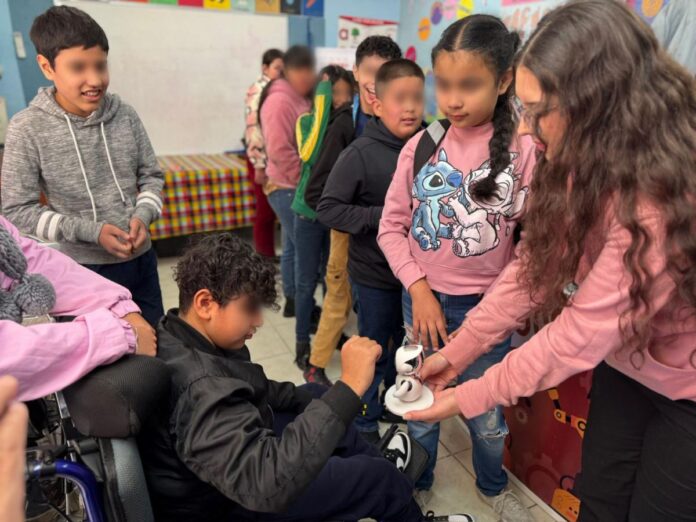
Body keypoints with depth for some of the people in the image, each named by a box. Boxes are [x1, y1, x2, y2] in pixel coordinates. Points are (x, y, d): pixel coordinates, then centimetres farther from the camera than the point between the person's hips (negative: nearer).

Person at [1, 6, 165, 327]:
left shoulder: (125, 116, -4)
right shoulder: (27, 130, -11)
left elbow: (152, 176, 6)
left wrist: (143, 216, -13)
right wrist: (91, 231, -18)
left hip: (140, 260, 3)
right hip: (81, 270, -3)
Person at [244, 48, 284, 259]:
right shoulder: (257, 91, -10)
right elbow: (253, 131, -16)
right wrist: (259, 166, -19)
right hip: (263, 159, -6)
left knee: (272, 210, 11)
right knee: (266, 211, 2)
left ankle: (269, 256, 22)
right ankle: (265, 258, 14)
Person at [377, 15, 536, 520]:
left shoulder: (522, 151, -11)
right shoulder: (421, 146, -5)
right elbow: (392, 226, -2)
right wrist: (418, 289, -10)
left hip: (485, 307, -1)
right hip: (423, 300, 2)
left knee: (487, 413, 17)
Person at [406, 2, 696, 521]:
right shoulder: (585, 167, -8)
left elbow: (581, 333, -30)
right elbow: (532, 265, -8)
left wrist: (469, 397, -21)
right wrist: (455, 352, -9)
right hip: (625, 361, 6)